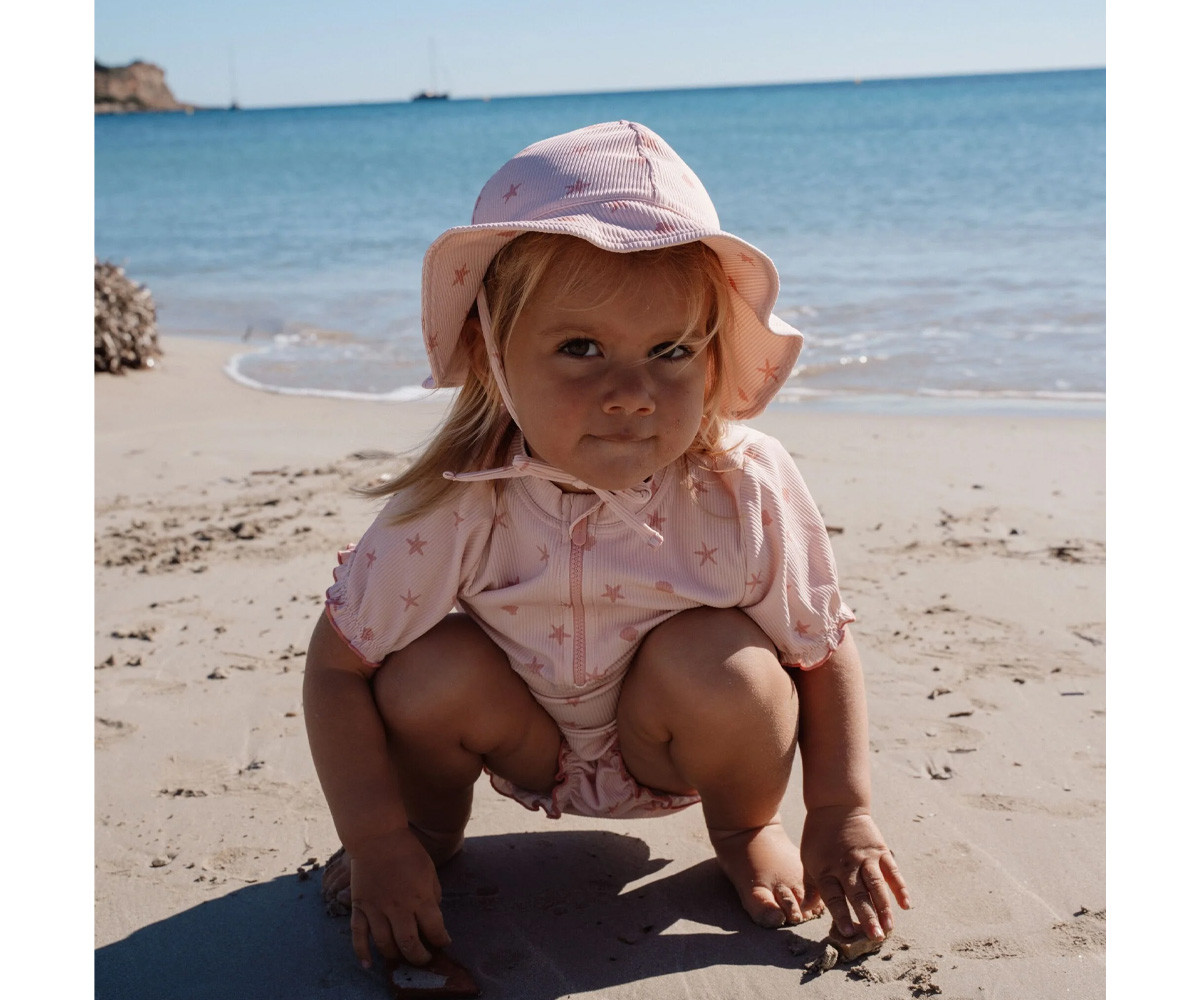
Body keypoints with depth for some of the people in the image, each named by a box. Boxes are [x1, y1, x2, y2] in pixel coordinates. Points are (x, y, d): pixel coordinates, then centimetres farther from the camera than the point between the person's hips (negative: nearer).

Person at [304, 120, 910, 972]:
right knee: (431, 673, -27)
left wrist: (843, 818, -17)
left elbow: (825, 651, -13)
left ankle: (747, 825, 5)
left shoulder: (747, 492, -28)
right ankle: (434, 814, 9)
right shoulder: (456, 509, -29)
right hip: (528, 741, 0)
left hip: (671, 749, 0)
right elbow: (338, 662, -20)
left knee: (720, 662, -30)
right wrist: (380, 844, -23)